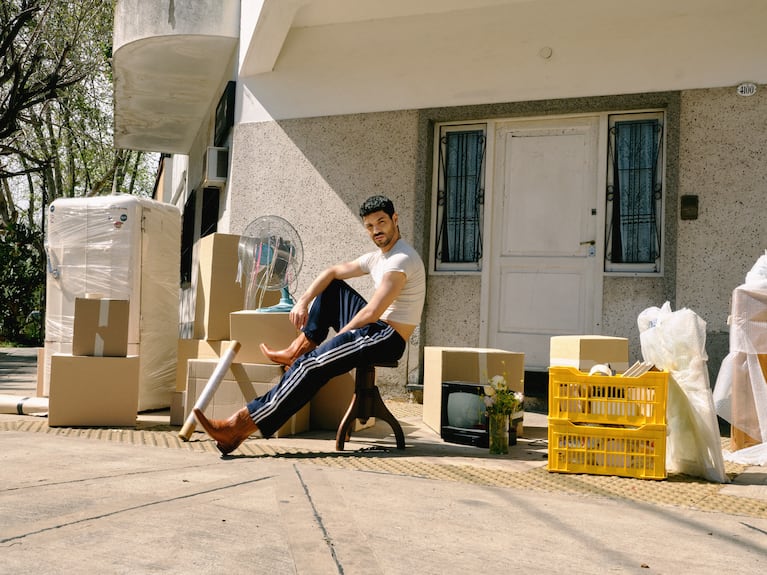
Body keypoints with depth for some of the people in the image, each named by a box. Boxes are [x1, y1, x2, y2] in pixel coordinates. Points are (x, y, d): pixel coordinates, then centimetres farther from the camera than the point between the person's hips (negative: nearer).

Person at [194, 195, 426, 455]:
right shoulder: (377, 257, 15)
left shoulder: (401, 259, -17)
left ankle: (242, 425, -27)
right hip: (375, 327, 10)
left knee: (311, 366, -23)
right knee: (330, 287, 17)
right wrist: (303, 301, -1)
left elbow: (372, 312, -21)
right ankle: (300, 349, 6)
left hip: (388, 337, -10)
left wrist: (339, 337, -9)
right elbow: (332, 272, 15)